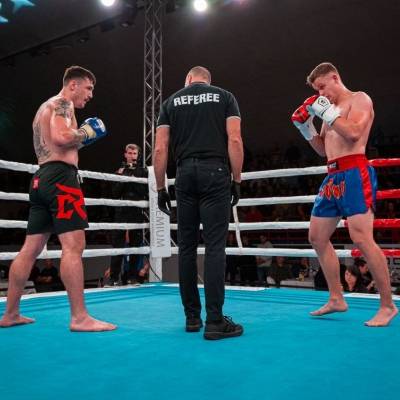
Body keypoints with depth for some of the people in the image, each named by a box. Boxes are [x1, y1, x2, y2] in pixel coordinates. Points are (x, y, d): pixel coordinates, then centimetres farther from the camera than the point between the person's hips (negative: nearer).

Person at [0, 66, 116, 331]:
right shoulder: (62, 103, -2)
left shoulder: (46, 107, 28)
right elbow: (61, 137, -20)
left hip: (42, 178, 10)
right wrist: (85, 132, -4)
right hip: (60, 177, -10)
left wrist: (79, 138, 21)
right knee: (74, 246, -13)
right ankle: (80, 318, -14)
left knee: (31, 249, 10)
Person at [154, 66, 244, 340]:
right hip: (215, 172, -2)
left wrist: (160, 187, 10)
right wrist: (237, 180, 1)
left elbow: (160, 149, 6)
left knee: (187, 246, 8)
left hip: (186, 174, 2)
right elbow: (234, 140, -3)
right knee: (215, 246, -4)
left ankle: (192, 317, 15)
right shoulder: (224, 96, 10)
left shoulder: (171, 101, 14)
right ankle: (215, 321, -5)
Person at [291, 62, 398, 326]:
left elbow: (353, 133, -18)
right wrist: (306, 127, 12)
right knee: (317, 237, 9)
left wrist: (326, 112, -13)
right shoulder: (331, 108, 23)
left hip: (354, 173, -9)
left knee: (362, 238, -17)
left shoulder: (359, 99, 0)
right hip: (333, 176, 9)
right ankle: (336, 299, 18)